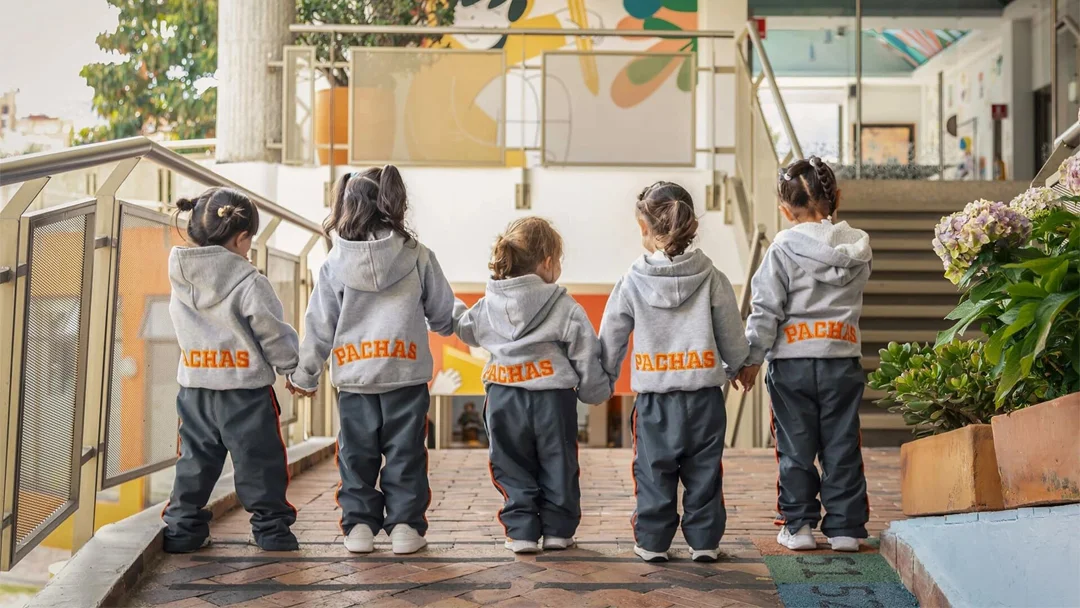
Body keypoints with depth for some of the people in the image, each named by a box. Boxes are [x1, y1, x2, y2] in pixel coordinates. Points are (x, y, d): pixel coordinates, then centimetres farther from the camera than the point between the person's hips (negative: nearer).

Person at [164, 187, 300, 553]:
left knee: (195, 459, 14)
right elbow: (274, 333, -10)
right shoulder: (248, 283, -14)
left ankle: (181, 527, 16)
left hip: (193, 387, 5)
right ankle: (271, 526, 12)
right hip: (245, 389, -5)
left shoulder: (181, 282, 4)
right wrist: (294, 368, 4)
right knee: (259, 460, 6)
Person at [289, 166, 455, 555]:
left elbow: (319, 325, 2)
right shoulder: (418, 256, -4)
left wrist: (305, 376, 13)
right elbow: (443, 312, 5)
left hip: (353, 376, 1)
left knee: (357, 453, 11)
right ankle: (406, 525, 7)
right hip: (406, 373, -1)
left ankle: (358, 525, 12)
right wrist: (448, 326, 29)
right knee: (405, 452, 6)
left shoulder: (335, 263, -1)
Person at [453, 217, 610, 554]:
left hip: (504, 397, 2)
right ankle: (558, 529, 18)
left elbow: (465, 328, 20)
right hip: (552, 398, -2)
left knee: (513, 467, 13)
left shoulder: (488, 305, 3)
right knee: (558, 464, 13)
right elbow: (587, 354, -6)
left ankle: (520, 530, 10)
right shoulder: (565, 308, -8)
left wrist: (455, 310, 41)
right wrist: (596, 390, 9)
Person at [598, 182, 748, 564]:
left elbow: (611, 340, 5)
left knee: (653, 472, 9)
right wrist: (738, 367, 26)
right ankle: (704, 540, 15)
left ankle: (652, 542, 13)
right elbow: (732, 336, 5)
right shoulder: (712, 279, -2)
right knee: (704, 472, 10)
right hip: (704, 393, 1)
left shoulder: (631, 284, -4)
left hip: (653, 397, -1)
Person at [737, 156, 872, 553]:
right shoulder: (858, 247, 4)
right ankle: (845, 527, 11)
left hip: (792, 360, -2)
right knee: (842, 447, 8)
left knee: (795, 448, 7)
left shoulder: (784, 248, -7)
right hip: (842, 359, 3)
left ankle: (797, 525, 10)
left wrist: (752, 357, -1)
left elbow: (766, 310, -8)